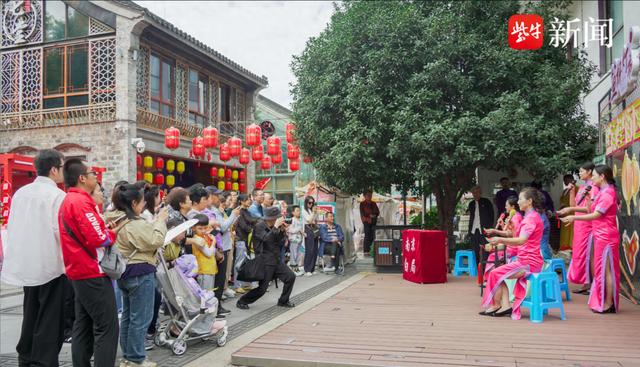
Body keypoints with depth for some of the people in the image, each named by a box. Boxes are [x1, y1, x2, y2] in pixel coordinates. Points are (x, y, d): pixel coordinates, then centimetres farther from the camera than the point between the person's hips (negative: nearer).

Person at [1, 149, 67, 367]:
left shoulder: (20, 193, 7)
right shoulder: (58, 196, -15)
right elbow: (62, 231, -19)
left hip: (26, 265, 7)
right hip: (51, 265, -7)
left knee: (30, 316, 18)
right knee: (50, 320, 2)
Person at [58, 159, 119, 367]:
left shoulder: (68, 201, 15)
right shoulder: (80, 201, -17)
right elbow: (97, 240, -23)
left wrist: (105, 230, 3)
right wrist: (112, 233, -4)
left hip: (80, 272, 11)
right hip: (92, 273, -10)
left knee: (83, 325, 15)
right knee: (107, 327, -7)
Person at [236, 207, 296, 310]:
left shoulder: (273, 227, 10)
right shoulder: (259, 226, -13)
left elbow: (280, 244, 10)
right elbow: (266, 238, -30)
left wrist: (282, 231, -3)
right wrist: (276, 226, -27)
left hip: (276, 259, 8)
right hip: (265, 261, -7)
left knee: (291, 277, 1)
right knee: (262, 288, -7)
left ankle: (283, 301, 18)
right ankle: (242, 302, 13)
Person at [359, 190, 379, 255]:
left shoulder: (373, 204, 18)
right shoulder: (362, 204, 5)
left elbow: (378, 212, 14)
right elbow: (362, 214, -2)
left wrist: (374, 215, -6)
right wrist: (369, 216, -13)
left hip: (373, 221, 4)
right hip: (366, 221, -4)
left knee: (373, 236, -2)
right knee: (367, 236, -10)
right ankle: (366, 251, -9)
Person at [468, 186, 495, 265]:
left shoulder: (486, 202, 4)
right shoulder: (471, 204, 17)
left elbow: (491, 215, 3)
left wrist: (489, 227, -4)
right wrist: (469, 230, 12)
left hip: (483, 229, -4)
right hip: (474, 230, 4)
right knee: (475, 250, 4)